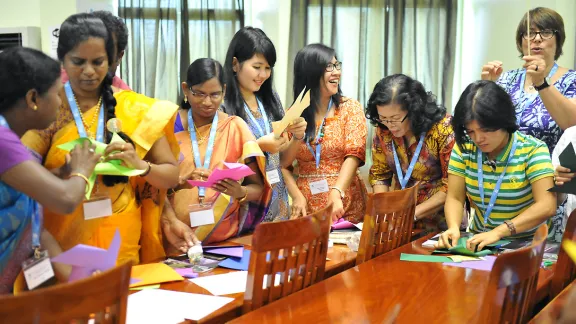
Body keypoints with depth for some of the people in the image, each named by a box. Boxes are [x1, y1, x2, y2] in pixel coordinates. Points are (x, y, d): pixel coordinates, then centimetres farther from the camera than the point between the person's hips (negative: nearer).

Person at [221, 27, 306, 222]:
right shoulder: (222, 105, -12)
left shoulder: (271, 101, 7)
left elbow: (283, 159, 11)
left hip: (277, 202, 5)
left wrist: (297, 137, -8)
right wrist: (258, 146, -22)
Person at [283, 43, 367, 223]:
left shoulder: (350, 107, 3)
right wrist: (297, 196, -13)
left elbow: (354, 154, -8)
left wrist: (336, 193, -23)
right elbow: (283, 165, 5)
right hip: (307, 207, 1)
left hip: (347, 207, -1)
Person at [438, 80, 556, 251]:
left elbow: (547, 206, -21)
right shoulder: (464, 147, -3)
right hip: (481, 241, 4)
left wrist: (499, 231, -33)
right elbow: (455, 198, -1)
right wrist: (453, 227, -23)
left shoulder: (532, 149, -12)